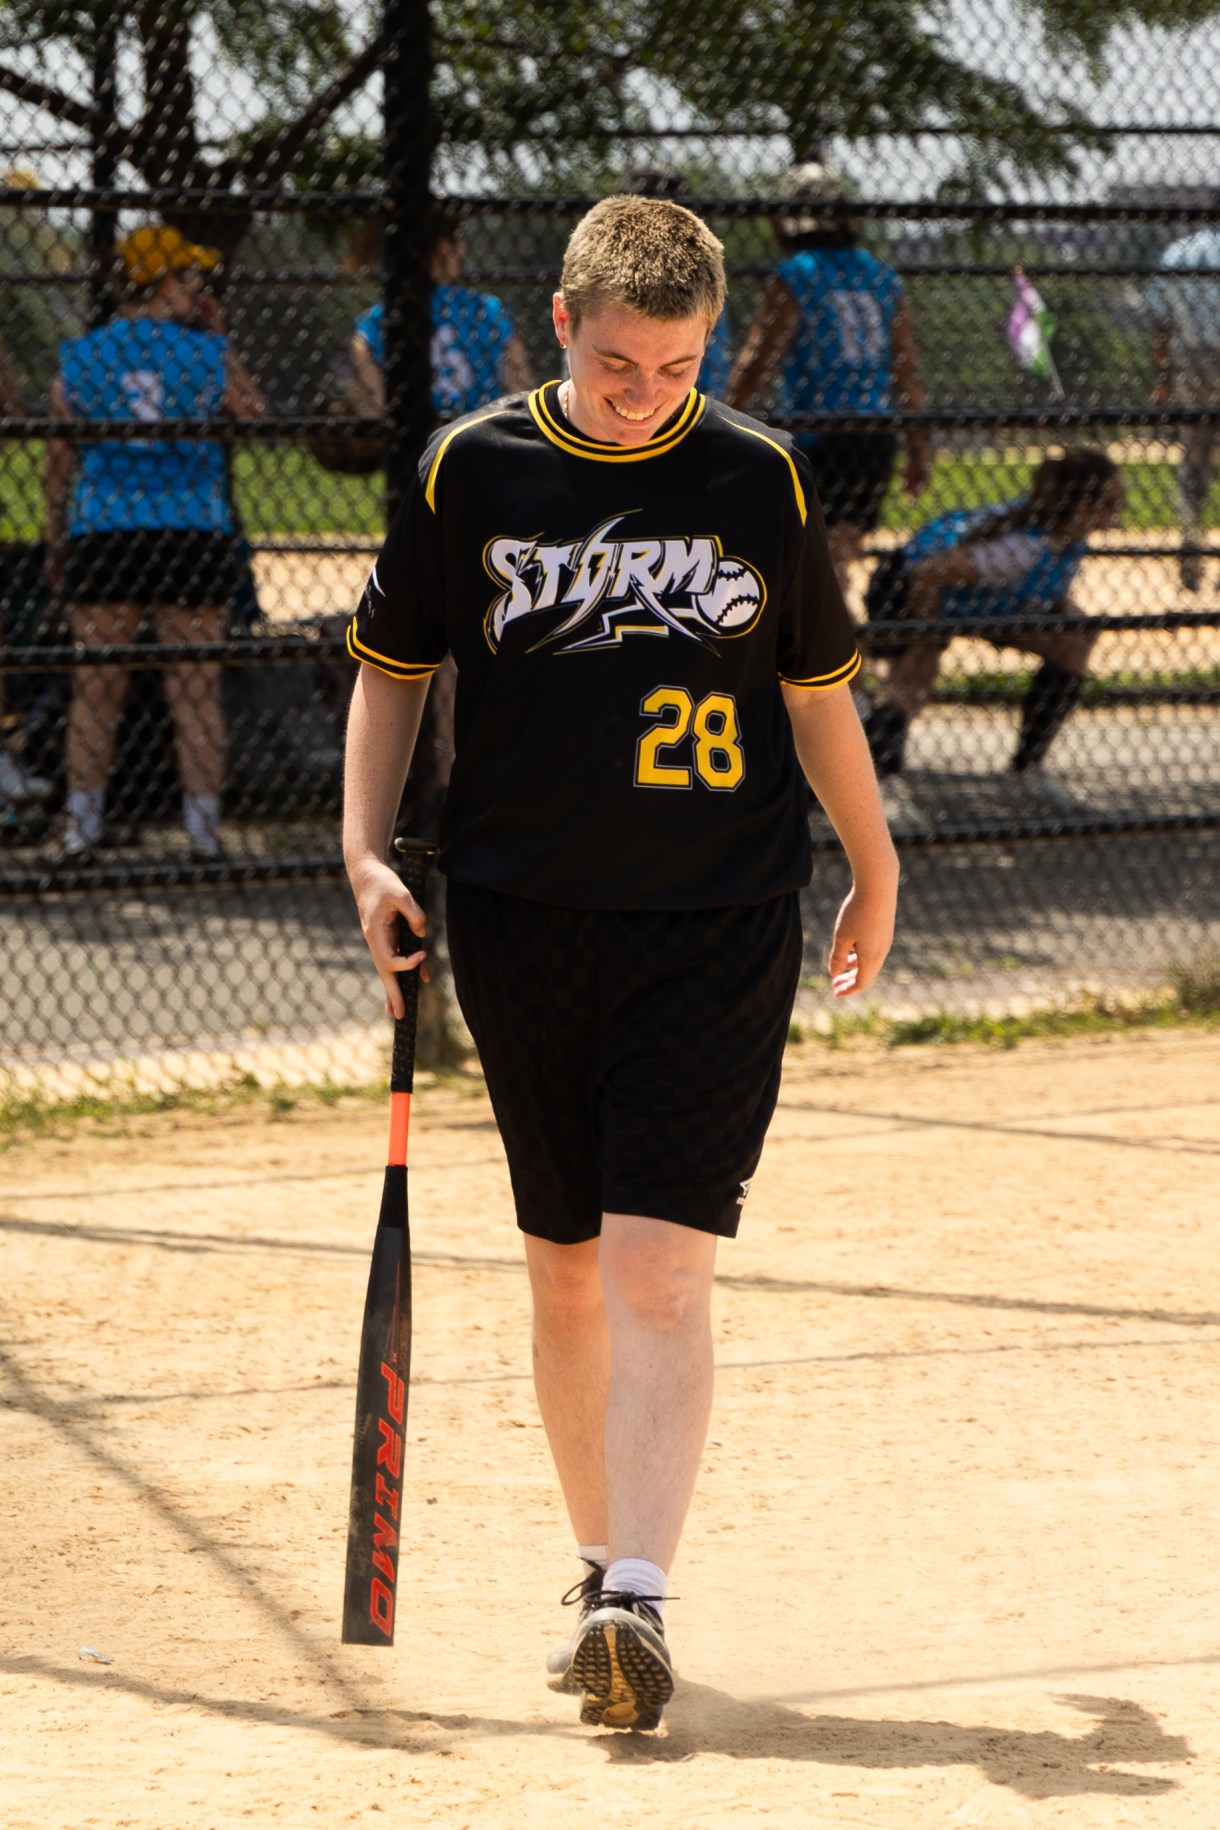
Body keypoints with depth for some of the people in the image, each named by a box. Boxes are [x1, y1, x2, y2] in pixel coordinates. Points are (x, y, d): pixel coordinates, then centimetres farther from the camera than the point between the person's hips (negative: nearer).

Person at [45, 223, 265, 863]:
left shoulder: (81, 355, 3)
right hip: (195, 535, -1)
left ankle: (80, 829, 6)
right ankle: (204, 828, 5)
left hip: (102, 534, 1)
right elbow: (257, 418, 12)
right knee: (196, 689, 4)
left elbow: (58, 457, 5)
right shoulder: (210, 354, -2)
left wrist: (55, 541, 14)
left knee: (95, 688, 6)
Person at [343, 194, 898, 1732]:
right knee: (566, 1269, 10)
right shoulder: (470, 473, 1)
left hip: (717, 928, -2)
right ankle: (599, 1565, 26)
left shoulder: (761, 480, 1)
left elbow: (815, 686, 12)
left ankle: (638, 1600, -18)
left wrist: (874, 872, 21)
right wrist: (367, 854, 0)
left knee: (659, 1266, -13)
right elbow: (392, 665, 11)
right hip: (522, 920, 2)